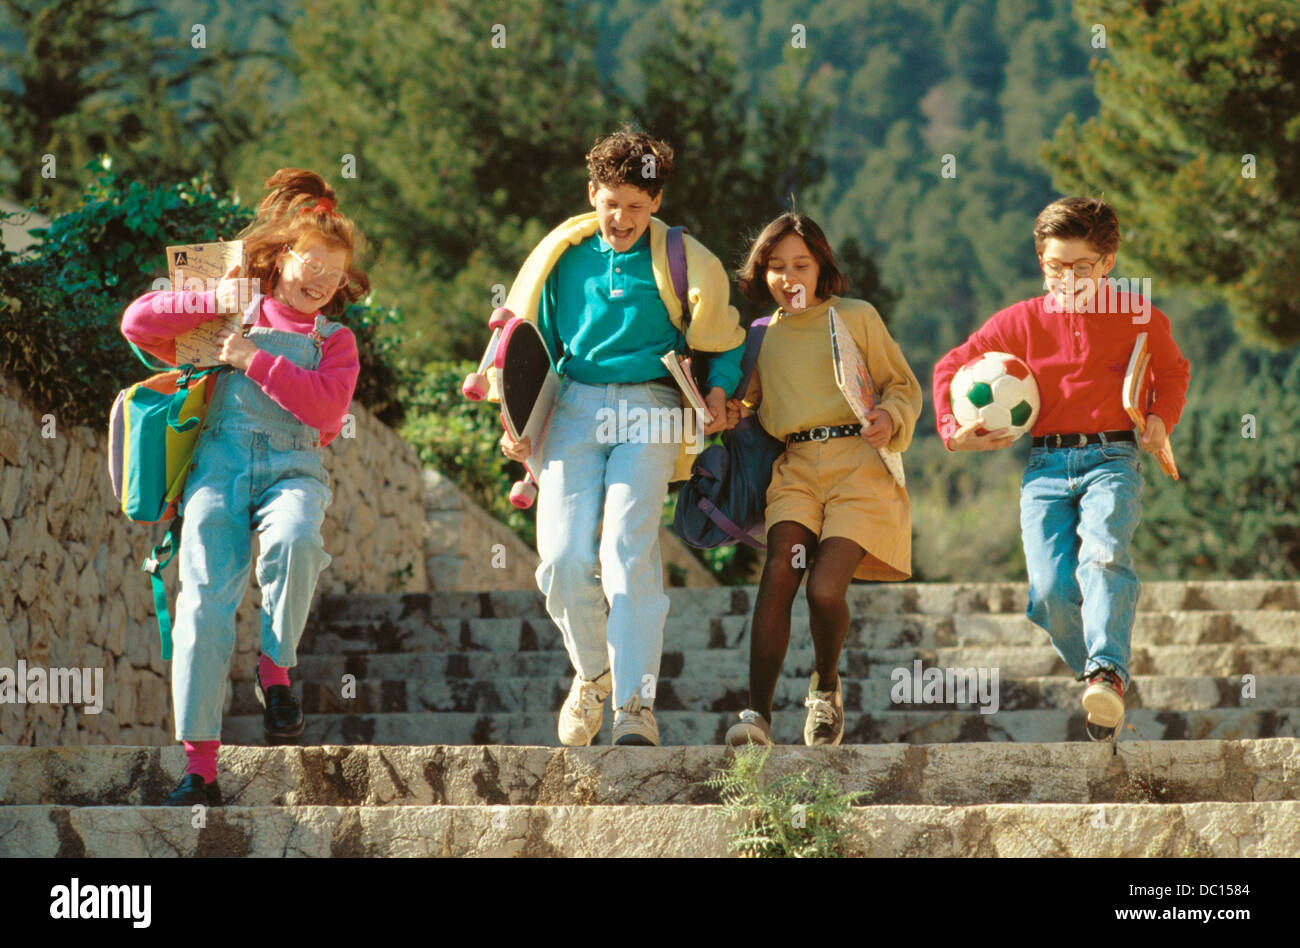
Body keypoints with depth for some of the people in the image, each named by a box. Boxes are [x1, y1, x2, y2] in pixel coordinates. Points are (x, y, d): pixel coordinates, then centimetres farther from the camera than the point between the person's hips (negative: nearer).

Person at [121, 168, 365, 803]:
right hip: (221, 461, 0)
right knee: (205, 598, -17)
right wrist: (212, 305, 3)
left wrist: (256, 361, -7)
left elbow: (325, 405, -2)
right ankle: (199, 766, -20)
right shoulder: (236, 314, 19)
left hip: (293, 466, 0)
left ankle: (275, 670, -12)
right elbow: (138, 323, 11)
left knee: (293, 540, -37)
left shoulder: (335, 340, 19)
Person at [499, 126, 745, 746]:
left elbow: (727, 340, 18)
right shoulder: (561, 256, 11)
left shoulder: (681, 262, 6)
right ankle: (592, 672, 16)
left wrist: (719, 391, -2)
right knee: (564, 559, -11)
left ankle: (636, 706, -19)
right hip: (574, 409, 2)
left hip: (649, 409, -2)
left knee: (627, 551, -19)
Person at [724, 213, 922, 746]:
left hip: (858, 463, -3)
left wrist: (890, 419, -10)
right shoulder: (764, 337, 17)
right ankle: (758, 714, -20)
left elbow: (904, 386, 10)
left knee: (825, 588, -17)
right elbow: (749, 398, 30)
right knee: (778, 574, -19)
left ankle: (826, 686, 13)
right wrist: (729, 410, 7)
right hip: (795, 465, 3)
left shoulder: (856, 317, 8)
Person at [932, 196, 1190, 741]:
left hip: (1112, 457, -2)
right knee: (1050, 589, -16)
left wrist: (1162, 418, 8)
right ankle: (1095, 676, 4)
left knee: (1104, 556, -31)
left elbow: (1173, 371, 27)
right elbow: (951, 368, 19)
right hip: (1047, 465, 2)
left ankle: (1106, 673, -45)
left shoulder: (1138, 317, 8)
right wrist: (953, 430, 6)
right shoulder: (1022, 321, 9)